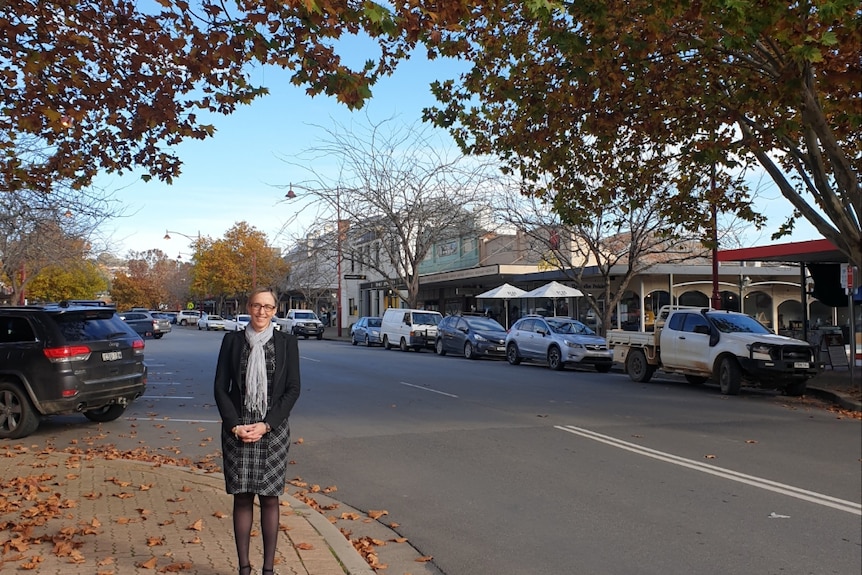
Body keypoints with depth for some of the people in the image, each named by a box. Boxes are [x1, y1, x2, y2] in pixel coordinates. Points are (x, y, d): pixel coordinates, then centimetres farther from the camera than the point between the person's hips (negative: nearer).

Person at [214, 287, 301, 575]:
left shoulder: (287, 342, 0)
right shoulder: (232, 340, 3)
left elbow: (293, 389, -3)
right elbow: (221, 387, 2)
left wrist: (266, 425, -11)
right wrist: (235, 425, -9)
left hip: (273, 430, -1)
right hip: (237, 430, 1)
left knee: (269, 498, 4)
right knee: (242, 498, 7)